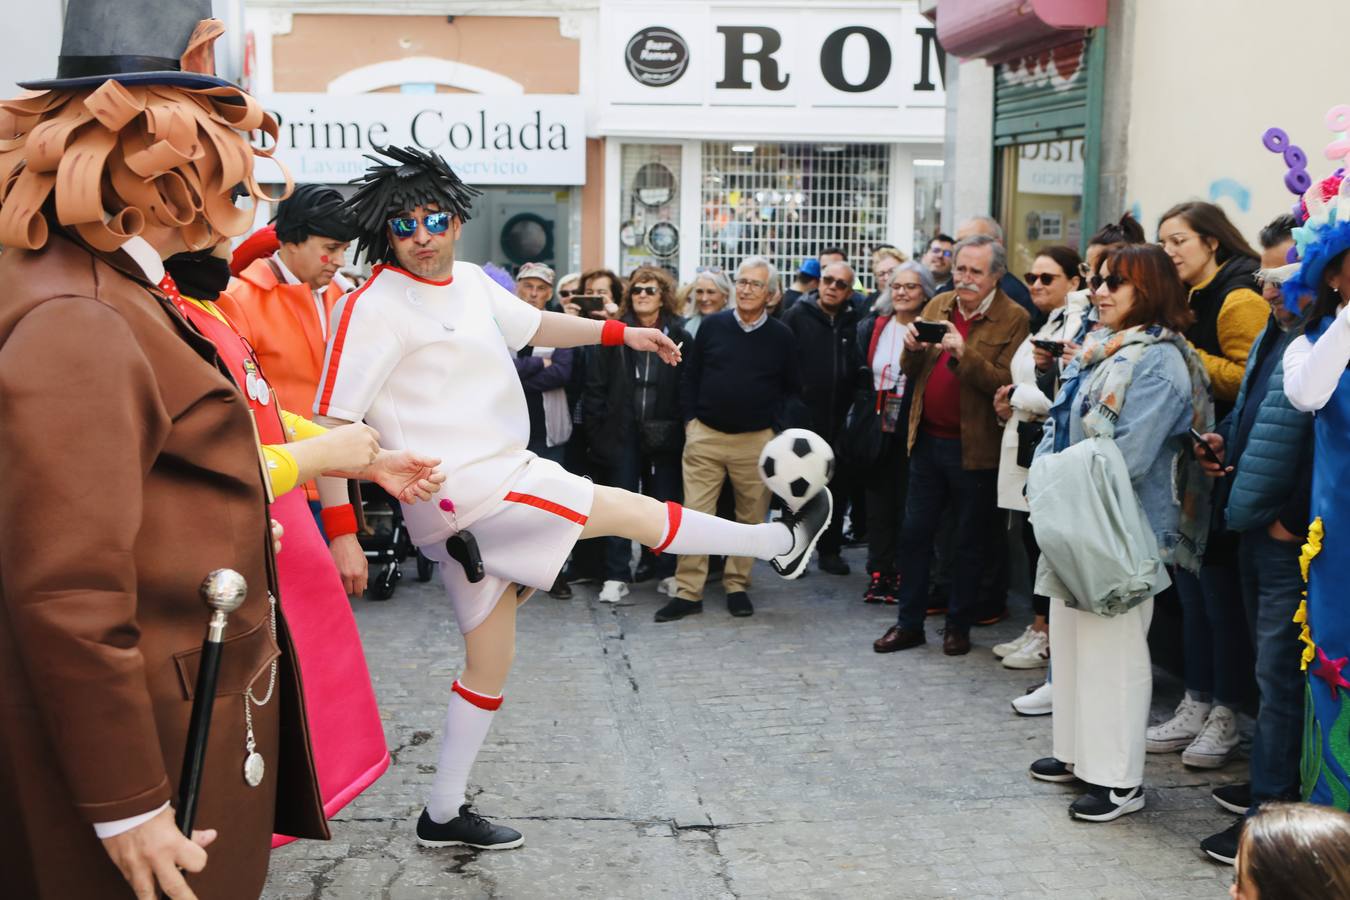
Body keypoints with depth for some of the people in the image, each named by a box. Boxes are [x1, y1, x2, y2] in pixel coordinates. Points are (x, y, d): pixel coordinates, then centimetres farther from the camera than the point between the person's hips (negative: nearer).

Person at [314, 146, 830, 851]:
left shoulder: (471, 282, 10)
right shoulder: (376, 306, -16)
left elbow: (534, 324, 27)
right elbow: (331, 422, -19)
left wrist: (621, 332, 19)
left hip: (495, 484, 9)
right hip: (460, 491, -9)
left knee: (490, 661, 16)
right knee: (632, 510, -1)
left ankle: (444, 814, 27)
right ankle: (782, 541, 19)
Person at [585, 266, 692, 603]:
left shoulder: (679, 338, 1)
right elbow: (595, 385, 3)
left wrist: (684, 427, -7)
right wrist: (598, 428, -3)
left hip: (664, 434, 0)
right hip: (623, 434, 1)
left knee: (664, 503, 7)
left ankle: (665, 570, 18)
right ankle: (616, 576, 4)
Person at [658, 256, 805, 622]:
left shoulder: (781, 336, 2)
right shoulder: (712, 326, 3)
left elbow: (792, 389, 10)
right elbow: (689, 377, 9)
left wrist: (775, 424, -1)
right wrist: (690, 420, 2)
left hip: (756, 441, 0)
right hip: (705, 436, 0)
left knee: (750, 518, 7)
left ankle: (737, 586, 21)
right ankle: (688, 592, 2)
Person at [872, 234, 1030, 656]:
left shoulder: (1013, 319, -8)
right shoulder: (937, 306, 9)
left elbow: (1006, 383, -18)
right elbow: (913, 375, 11)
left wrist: (965, 353, -27)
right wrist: (913, 349, -10)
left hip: (974, 446, -5)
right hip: (928, 439, 5)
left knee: (971, 542, 8)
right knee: (914, 533, 9)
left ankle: (958, 626, 21)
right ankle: (909, 623, 20)